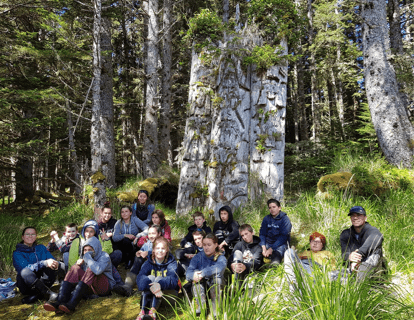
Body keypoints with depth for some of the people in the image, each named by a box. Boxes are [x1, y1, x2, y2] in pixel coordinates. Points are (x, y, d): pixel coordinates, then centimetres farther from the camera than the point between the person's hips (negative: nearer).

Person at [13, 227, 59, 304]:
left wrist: (55, 263, -25)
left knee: (51, 266, -23)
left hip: (43, 281, 3)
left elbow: (53, 260, 2)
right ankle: (50, 293, -47)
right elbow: (26, 268, -18)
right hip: (27, 286, -3)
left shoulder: (41, 248, 14)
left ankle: (37, 295, -34)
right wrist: (44, 263, -35)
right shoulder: (17, 253, 0)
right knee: (25, 272, -34)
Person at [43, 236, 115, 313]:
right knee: (75, 268, -14)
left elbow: (98, 270, -35)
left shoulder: (104, 256, -12)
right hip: (90, 287, 6)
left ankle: (71, 304, -40)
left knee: (91, 270, -32)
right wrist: (78, 264, -10)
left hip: (105, 287, -6)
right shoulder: (84, 257, 9)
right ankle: (60, 301, -31)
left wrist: (88, 257, -24)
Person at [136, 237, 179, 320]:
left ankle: (153, 310, -43)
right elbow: (139, 278, -20)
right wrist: (151, 287, -41)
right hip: (150, 293, 2)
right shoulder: (149, 262, -3)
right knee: (150, 277, -25)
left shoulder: (171, 262, -7)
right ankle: (143, 311, -38)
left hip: (168, 293, -1)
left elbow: (173, 280, -25)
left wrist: (159, 284, -46)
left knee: (158, 278, -27)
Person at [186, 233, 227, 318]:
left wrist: (203, 273, -45)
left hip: (216, 288, -1)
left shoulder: (221, 258, -7)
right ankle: (201, 306, -30)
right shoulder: (198, 257, 0)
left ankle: (216, 307, -25)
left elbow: (219, 267, -33)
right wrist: (193, 275, -40)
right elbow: (188, 273, -15)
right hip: (200, 288, 2)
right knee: (196, 272, -25)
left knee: (216, 274, -30)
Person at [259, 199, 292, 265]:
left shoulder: (285, 219, -4)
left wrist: (271, 249, -18)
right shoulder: (266, 218, 10)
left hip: (280, 244, -6)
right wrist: (263, 247, -12)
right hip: (268, 243, 6)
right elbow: (262, 234, 7)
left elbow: (283, 236, -10)